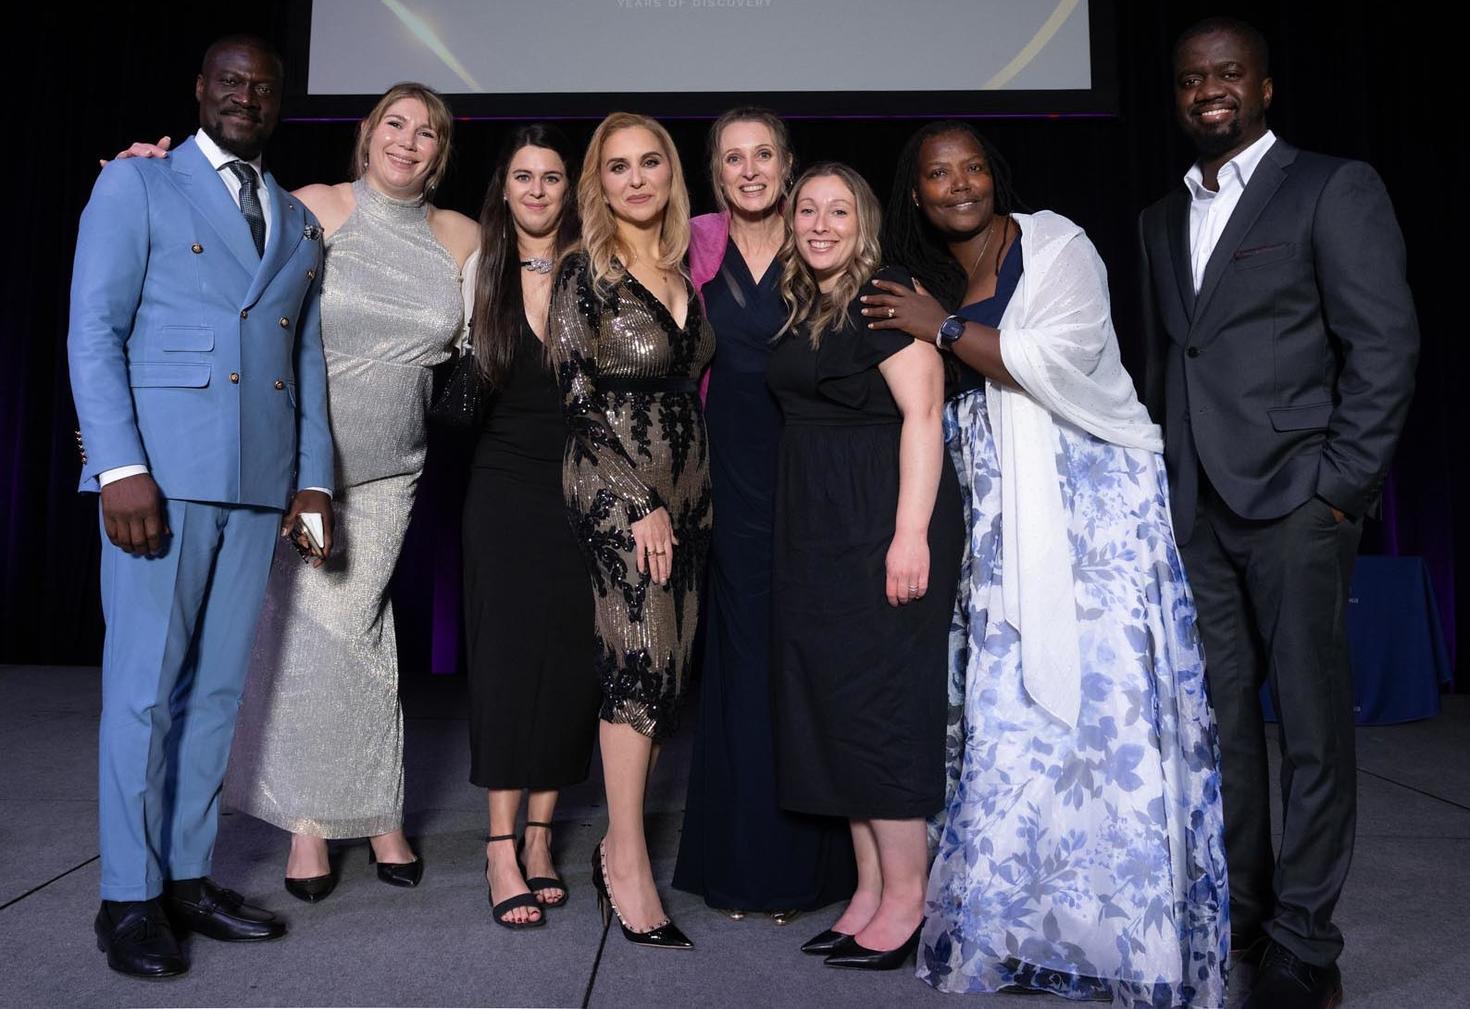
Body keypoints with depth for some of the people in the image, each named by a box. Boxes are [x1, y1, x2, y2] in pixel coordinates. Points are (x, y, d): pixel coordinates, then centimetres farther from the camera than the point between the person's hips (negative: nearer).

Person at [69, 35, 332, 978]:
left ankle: (188, 876, 19)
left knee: (216, 688, 8)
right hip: (162, 472, -4)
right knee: (144, 687, -1)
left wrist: (314, 478, 7)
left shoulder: (300, 222, 20)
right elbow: (94, 331, -3)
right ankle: (129, 898, 10)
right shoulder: (136, 184, 6)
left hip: (259, 482, 5)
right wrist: (121, 466, -14)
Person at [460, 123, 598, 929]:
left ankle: (541, 833, 15)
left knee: (570, 658, 2)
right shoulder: (481, 269, 9)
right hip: (504, 484, 1)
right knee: (507, 655, -1)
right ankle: (501, 846, 5)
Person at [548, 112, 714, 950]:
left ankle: (620, 843, 17)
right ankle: (628, 860, 3)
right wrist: (641, 503, -14)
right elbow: (578, 400, -9)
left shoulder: (686, 273, 13)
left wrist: (686, 500, 9)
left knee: (667, 669, 5)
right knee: (643, 662, -10)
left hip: (687, 493, 6)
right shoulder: (585, 275, -4)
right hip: (615, 491, -6)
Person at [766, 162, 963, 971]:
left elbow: (922, 413, -16)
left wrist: (912, 532, -24)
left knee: (877, 699, -4)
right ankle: (870, 888, 21)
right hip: (814, 525, 9)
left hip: (879, 518, -8)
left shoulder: (884, 299, -7)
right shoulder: (800, 308, 17)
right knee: (830, 701, 9)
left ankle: (906, 897, 11)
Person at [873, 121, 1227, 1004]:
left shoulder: (1057, 245, 0)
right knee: (1006, 709, 0)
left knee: (1107, 696, -7)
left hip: (1096, 503, -4)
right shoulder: (933, 286, 16)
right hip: (1005, 526, 5)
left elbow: (1060, 359, -17)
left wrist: (944, 329, -11)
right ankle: (1001, 930, 11)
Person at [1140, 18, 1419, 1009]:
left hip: (1295, 505, -5)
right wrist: (1166, 487, 11)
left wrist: (1340, 487, -11)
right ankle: (1236, 912, 23)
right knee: (1218, 717, 9)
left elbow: (1386, 345, -5)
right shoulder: (1163, 219, 18)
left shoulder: (1334, 188, 1)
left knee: (1312, 727, 1)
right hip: (1197, 510, 5)